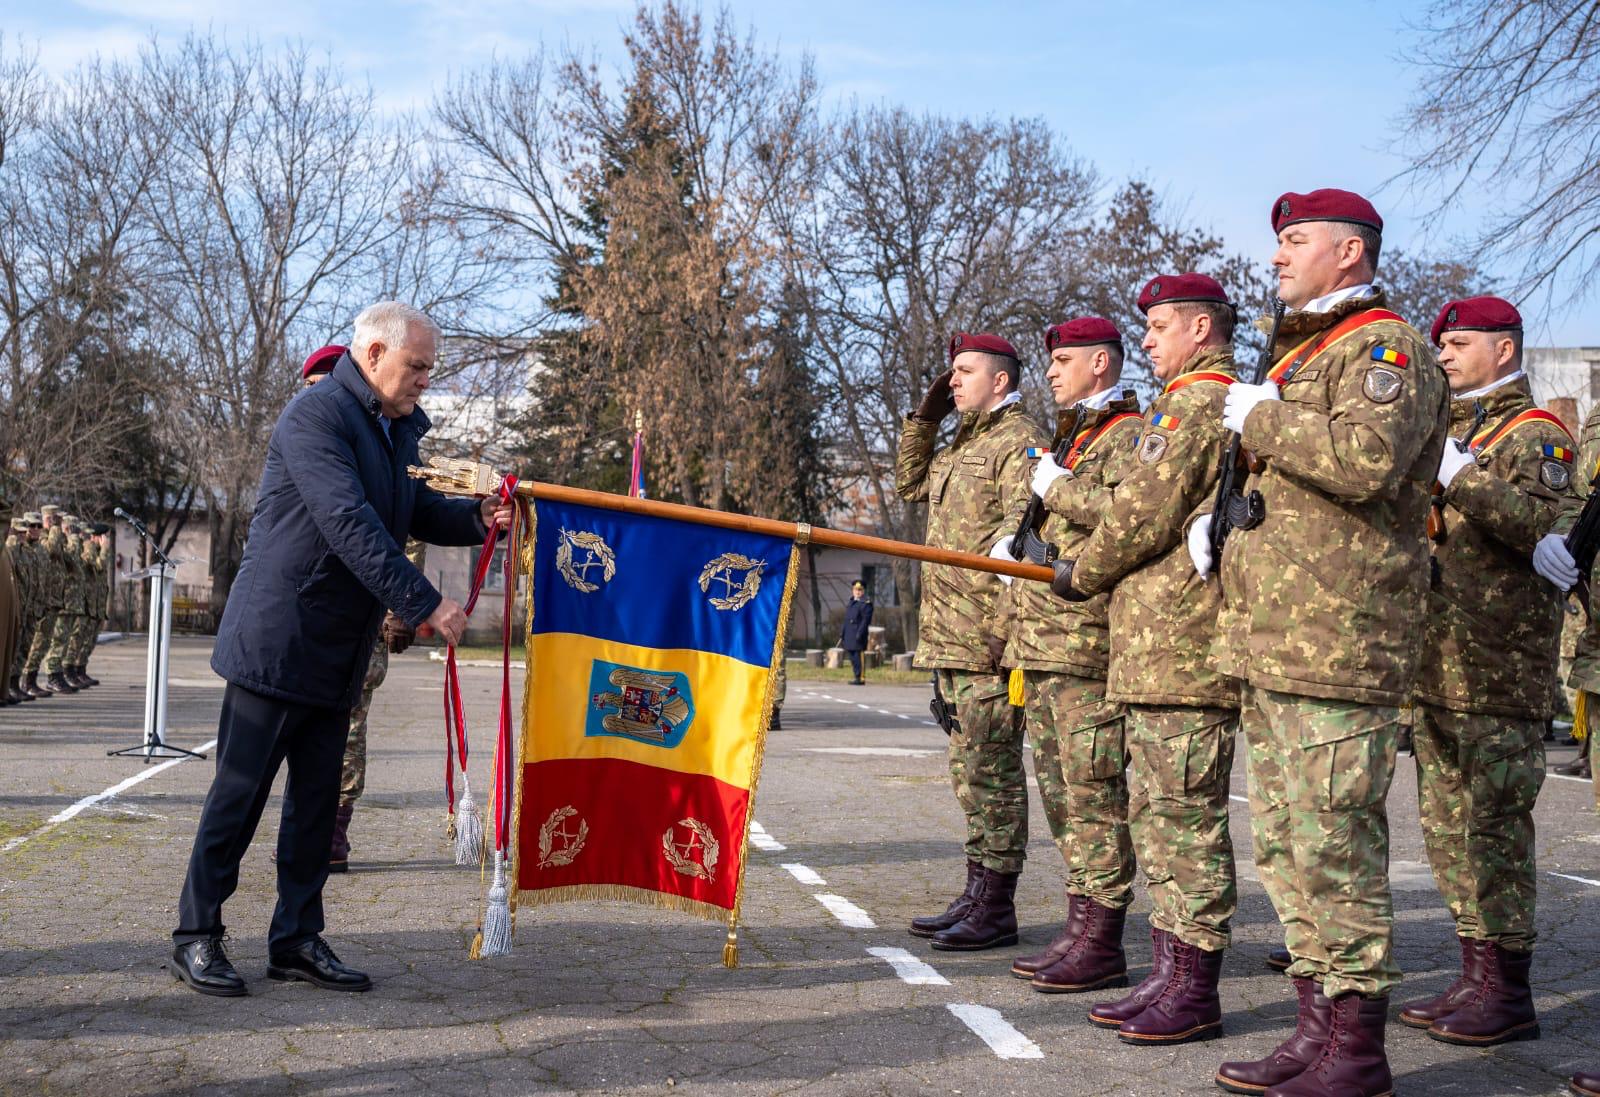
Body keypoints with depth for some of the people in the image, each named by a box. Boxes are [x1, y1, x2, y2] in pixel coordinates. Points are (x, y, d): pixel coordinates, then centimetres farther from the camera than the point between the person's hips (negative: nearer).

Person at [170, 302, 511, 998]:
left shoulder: (400, 429, 13)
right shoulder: (316, 416, -16)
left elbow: (414, 512, 22)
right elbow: (351, 525, -26)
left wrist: (476, 518, 2)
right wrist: (424, 604, -27)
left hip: (339, 653, 8)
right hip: (277, 641, -8)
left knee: (317, 799, 10)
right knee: (240, 792, 0)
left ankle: (297, 940, 18)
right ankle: (196, 938, 11)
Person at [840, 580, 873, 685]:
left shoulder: (866, 603, -7)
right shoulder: (851, 603, 18)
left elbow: (865, 620, -14)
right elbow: (846, 619, 21)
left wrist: (860, 634, -20)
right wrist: (842, 633, 17)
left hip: (858, 634, -8)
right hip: (849, 635, 8)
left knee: (858, 655, -9)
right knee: (852, 656, 11)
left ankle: (860, 678, -6)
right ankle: (856, 676, 18)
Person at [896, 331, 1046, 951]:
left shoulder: (1018, 441, -9)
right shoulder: (962, 445, 21)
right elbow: (909, 484, 36)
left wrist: (1007, 629, -23)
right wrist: (923, 418, 23)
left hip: (988, 637, -10)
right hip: (950, 637, 10)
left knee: (992, 768, -6)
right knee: (969, 770, 13)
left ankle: (997, 911, -1)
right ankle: (977, 894, 21)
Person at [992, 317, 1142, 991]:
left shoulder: (1128, 432, -5)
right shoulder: (1071, 437, 24)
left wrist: (1058, 488, -14)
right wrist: (1016, 540, 13)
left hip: (1088, 638, -10)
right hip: (1041, 639, 10)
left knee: (1092, 788, -8)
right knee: (1059, 789, 12)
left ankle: (1101, 943, -4)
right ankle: (1080, 927, 19)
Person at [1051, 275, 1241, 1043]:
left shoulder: (1192, 404, -11)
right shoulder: (1229, 403, 23)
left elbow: (1142, 513, -15)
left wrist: (1082, 574, 1)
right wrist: (1097, 572, 21)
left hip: (1179, 647, -11)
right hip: (1160, 650, 11)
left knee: (1182, 816, -6)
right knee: (1157, 813, 13)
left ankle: (1194, 993, 0)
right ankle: (1170, 976, 19)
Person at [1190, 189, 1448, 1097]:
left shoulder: (1386, 344, -6)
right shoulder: (1302, 354, 25)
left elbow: (1368, 460, -25)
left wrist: (1261, 417, -11)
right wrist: (1227, 511, 13)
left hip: (1338, 645, -10)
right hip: (1268, 646, 10)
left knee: (1333, 845, -8)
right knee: (1283, 844, 12)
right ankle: (1321, 1024, 20)